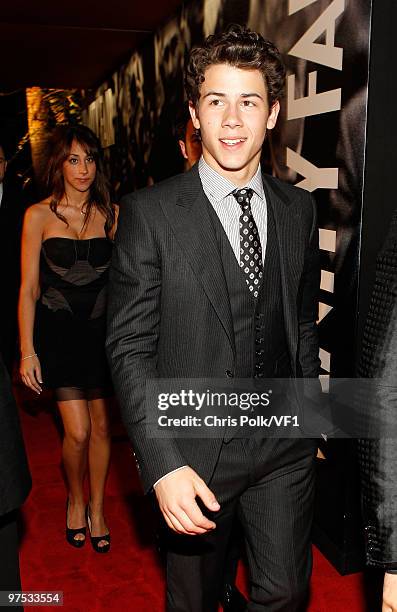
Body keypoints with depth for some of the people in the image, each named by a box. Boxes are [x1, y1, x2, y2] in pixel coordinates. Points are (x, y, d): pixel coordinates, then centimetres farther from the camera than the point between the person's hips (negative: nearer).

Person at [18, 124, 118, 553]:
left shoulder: (111, 214, 2)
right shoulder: (39, 215, -4)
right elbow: (28, 288, -3)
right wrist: (27, 352, -6)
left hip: (102, 330, 2)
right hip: (58, 331, -2)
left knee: (101, 426, 9)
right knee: (77, 431, -5)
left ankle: (97, 510, 30)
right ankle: (75, 501, 27)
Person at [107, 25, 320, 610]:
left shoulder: (299, 208, 3)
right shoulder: (149, 212, -12)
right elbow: (129, 347, -13)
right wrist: (163, 465, -19)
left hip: (284, 447, 4)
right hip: (193, 450, -3)